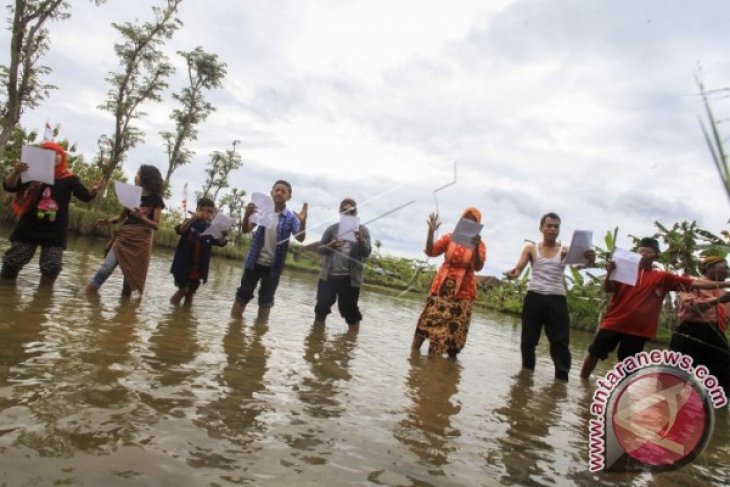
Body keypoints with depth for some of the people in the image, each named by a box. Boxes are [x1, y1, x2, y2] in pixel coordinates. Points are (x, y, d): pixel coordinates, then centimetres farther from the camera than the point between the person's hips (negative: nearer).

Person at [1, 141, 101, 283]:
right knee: (12, 262, 4)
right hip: (29, 227, 0)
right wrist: (15, 172, -26)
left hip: (55, 231, 0)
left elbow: (85, 196, -4)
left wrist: (93, 190, -28)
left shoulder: (69, 178, 2)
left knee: (52, 267, 1)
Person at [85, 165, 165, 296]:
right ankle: (87, 296, -5)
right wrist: (108, 221, -4)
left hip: (141, 241, -3)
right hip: (124, 236, 3)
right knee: (107, 267, -10)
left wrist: (141, 217, -20)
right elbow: (121, 216, 14)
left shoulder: (156, 200, -2)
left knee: (131, 274, 2)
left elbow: (156, 225, -4)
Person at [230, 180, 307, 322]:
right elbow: (245, 230, -7)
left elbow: (300, 238, -18)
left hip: (274, 265, -1)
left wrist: (303, 222, -37)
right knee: (243, 294, 9)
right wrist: (247, 215, -27)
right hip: (254, 261, 1)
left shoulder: (291, 217, -6)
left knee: (266, 299, 8)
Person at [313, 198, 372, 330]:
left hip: (350, 278, -1)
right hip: (329, 275, 2)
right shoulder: (332, 228, 6)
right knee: (322, 306, 5)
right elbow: (320, 248, 8)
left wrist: (360, 240, -24)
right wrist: (330, 245, -14)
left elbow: (367, 252, -5)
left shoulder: (362, 230, 3)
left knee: (350, 310, 4)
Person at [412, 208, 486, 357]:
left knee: (454, 326, -1)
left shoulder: (479, 244, 1)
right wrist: (431, 231, -13)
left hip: (463, 289, -1)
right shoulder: (450, 237, 5)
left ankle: (451, 355, 12)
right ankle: (414, 351, 5)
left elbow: (478, 267, -11)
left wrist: (476, 247, -26)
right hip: (443, 285, 1)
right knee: (429, 318, -3)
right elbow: (430, 252, -1)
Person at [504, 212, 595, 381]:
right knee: (528, 340, 7)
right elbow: (519, 267, -1)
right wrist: (513, 273, -27)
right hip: (534, 297, 1)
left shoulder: (565, 251, 5)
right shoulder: (531, 249, 8)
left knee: (560, 342, -4)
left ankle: (562, 379, 0)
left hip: (557, 300, -1)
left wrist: (589, 259, -39)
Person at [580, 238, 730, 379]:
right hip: (613, 323, 0)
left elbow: (695, 283, 3)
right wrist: (609, 273, -20)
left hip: (638, 329, 0)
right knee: (594, 354, 2)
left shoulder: (663, 277, 7)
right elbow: (608, 289, -1)